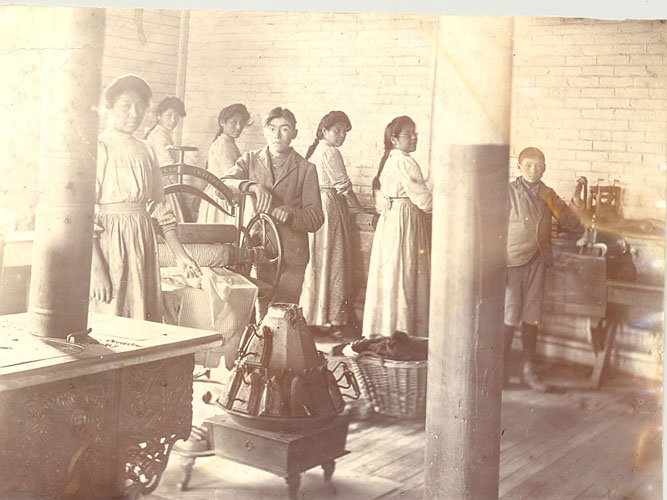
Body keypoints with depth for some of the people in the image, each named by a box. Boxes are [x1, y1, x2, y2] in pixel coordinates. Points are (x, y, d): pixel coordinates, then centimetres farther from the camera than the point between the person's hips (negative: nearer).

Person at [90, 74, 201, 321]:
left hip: (143, 243, 6)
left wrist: (180, 254, 10)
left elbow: (160, 206, 17)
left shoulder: (147, 151, 13)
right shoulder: (99, 148, -7)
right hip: (108, 243, -6)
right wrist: (97, 270, -20)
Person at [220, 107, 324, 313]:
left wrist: (291, 213, -17)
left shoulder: (305, 169, 7)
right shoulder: (250, 160, 11)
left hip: (290, 256, -1)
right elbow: (222, 184, -7)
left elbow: (315, 218, 2)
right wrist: (252, 186, -25)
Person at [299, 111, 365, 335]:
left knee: (315, 261, 12)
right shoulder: (331, 152, -12)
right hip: (329, 208, -9)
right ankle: (327, 317, 0)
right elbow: (344, 187, -13)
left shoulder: (314, 151, 17)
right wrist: (361, 208, 1)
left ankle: (308, 313, 18)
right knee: (330, 260, -4)